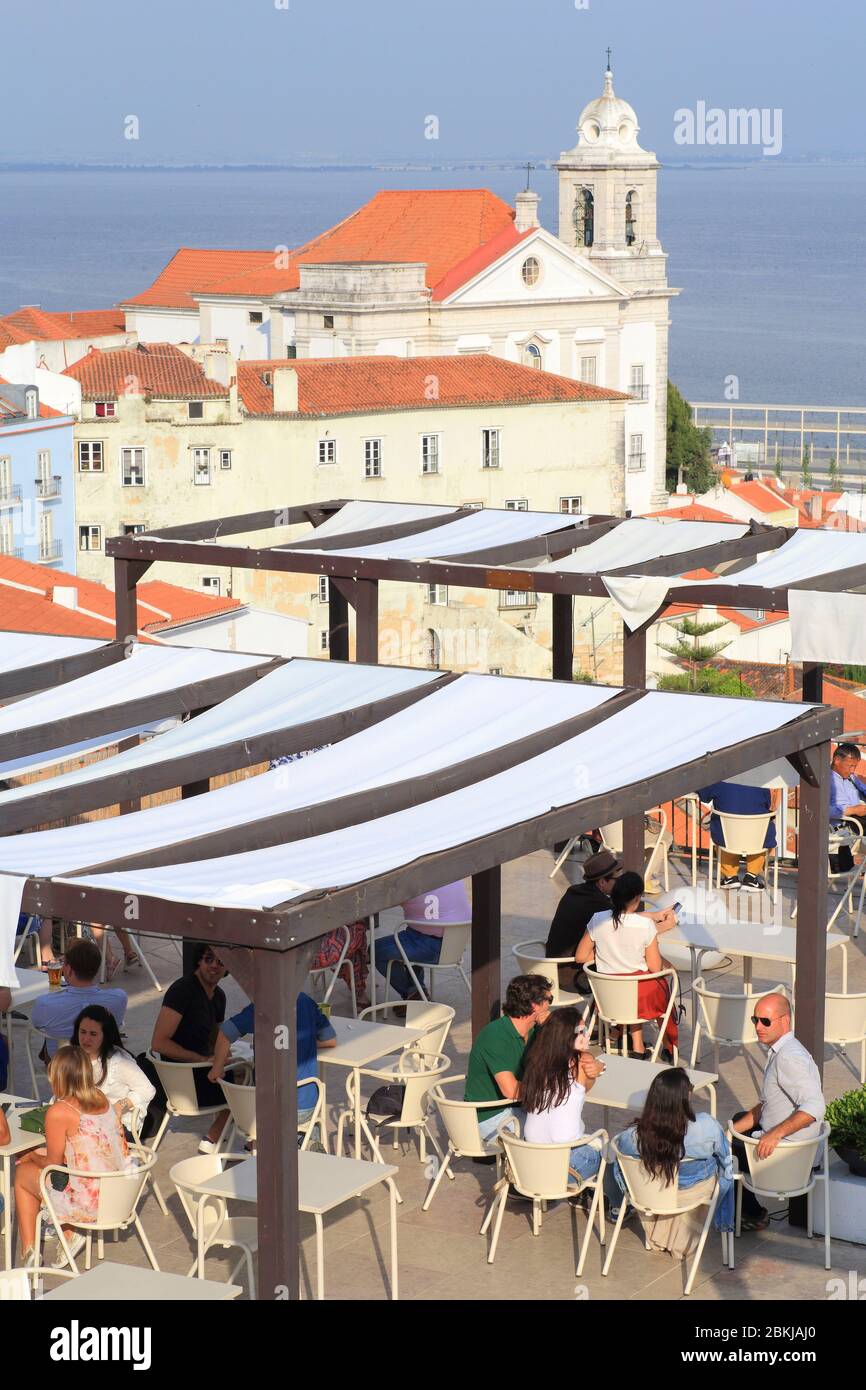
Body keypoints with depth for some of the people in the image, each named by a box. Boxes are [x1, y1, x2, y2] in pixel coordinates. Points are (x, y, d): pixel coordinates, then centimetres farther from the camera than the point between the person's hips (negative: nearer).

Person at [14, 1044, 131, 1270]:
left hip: (89, 1204, -7)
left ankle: (29, 1250, 20)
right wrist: (42, 1154, 21)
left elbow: (54, 1164, -5)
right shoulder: (102, 1099, 4)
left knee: (23, 1173, 18)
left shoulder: (59, 1112, -16)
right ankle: (69, 1234, 17)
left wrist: (33, 1157, 16)